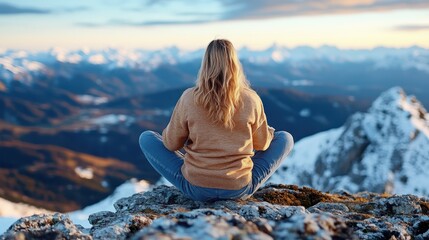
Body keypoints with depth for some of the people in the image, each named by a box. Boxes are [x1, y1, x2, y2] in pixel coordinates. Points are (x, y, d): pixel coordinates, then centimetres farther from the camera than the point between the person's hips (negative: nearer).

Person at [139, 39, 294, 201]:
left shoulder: (189, 98, -11)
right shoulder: (250, 99, -9)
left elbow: (172, 144, 0)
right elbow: (262, 144, 5)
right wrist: (269, 131, 28)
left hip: (196, 188, 0)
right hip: (240, 190, 1)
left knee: (146, 138, 17)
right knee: (285, 138, 20)